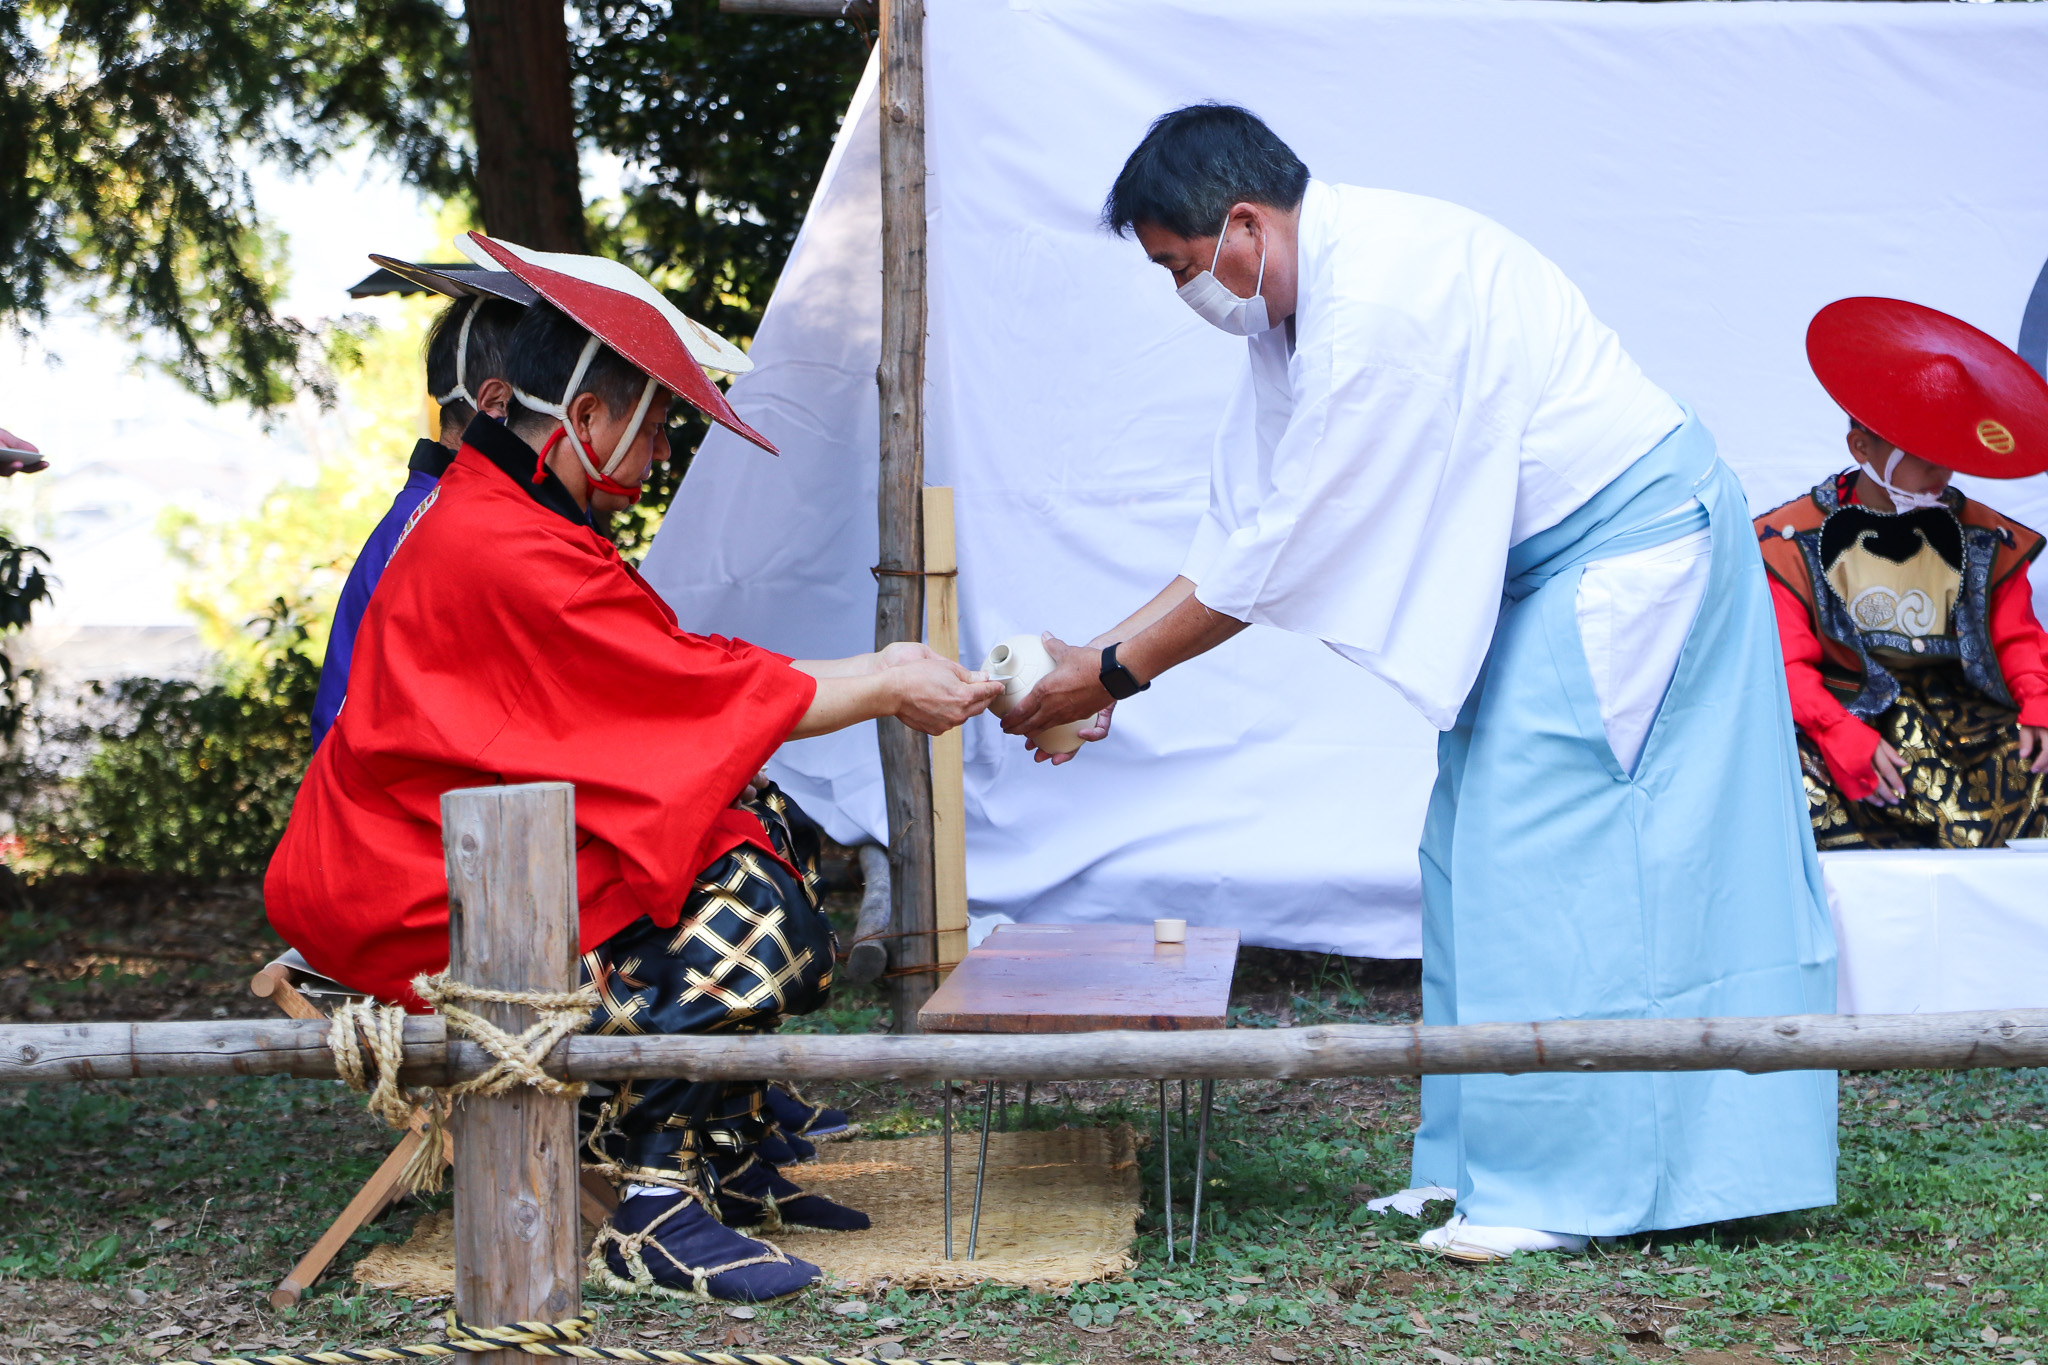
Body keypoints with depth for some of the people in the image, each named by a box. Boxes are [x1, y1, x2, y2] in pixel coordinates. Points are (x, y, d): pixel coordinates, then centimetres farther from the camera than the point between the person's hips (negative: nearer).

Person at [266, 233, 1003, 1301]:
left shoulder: (498, 515, 13)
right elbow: (710, 691, -18)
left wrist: (873, 670, 12)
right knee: (738, 918, -23)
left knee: (756, 820, 6)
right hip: (429, 906, -11)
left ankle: (719, 1161, 9)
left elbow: (683, 672, 15)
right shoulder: (511, 555, -23)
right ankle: (655, 1212, -15)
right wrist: (888, 692, -7)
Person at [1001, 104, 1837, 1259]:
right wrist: (1107, 652, 2)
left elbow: (1283, 550, -24)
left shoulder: (1379, 301, -28)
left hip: (1626, 547, -10)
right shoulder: (1302, 297, 4)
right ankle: (1483, 1161, 18)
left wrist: (1111, 673, -16)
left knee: (1541, 850, -11)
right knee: (1479, 850, 11)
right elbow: (1245, 521, 8)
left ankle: (1564, 1186, -4)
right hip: (1551, 565, 10)